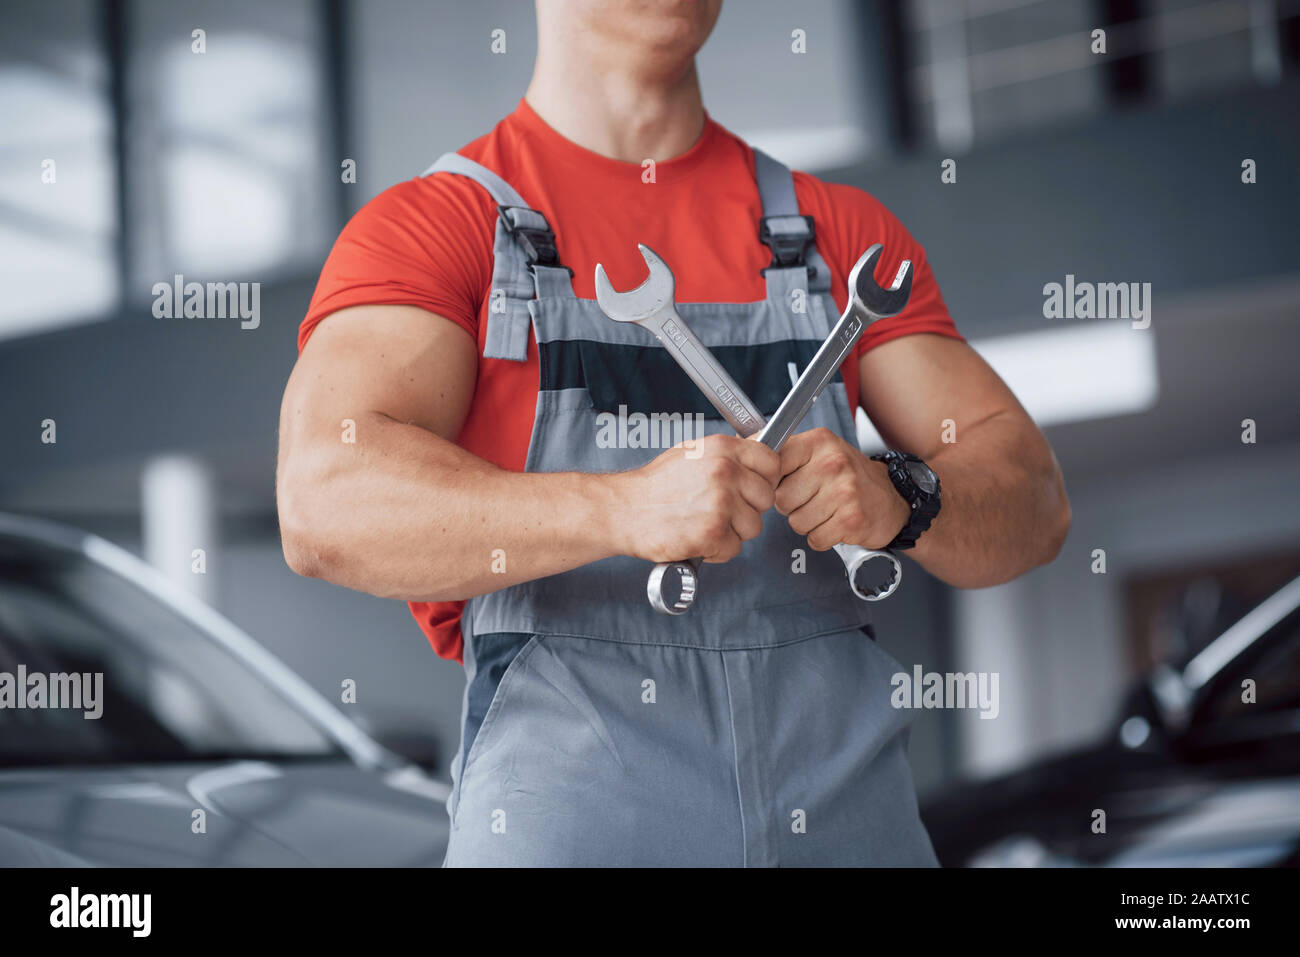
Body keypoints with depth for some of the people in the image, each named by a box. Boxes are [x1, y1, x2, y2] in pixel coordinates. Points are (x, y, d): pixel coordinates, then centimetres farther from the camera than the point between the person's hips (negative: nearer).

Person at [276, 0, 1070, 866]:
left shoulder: (841, 233, 14)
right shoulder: (428, 228, 1)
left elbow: (1033, 505, 8)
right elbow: (326, 509, -16)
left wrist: (898, 499, -15)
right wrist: (626, 508, -30)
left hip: (841, 818, 4)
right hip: (563, 827, -3)